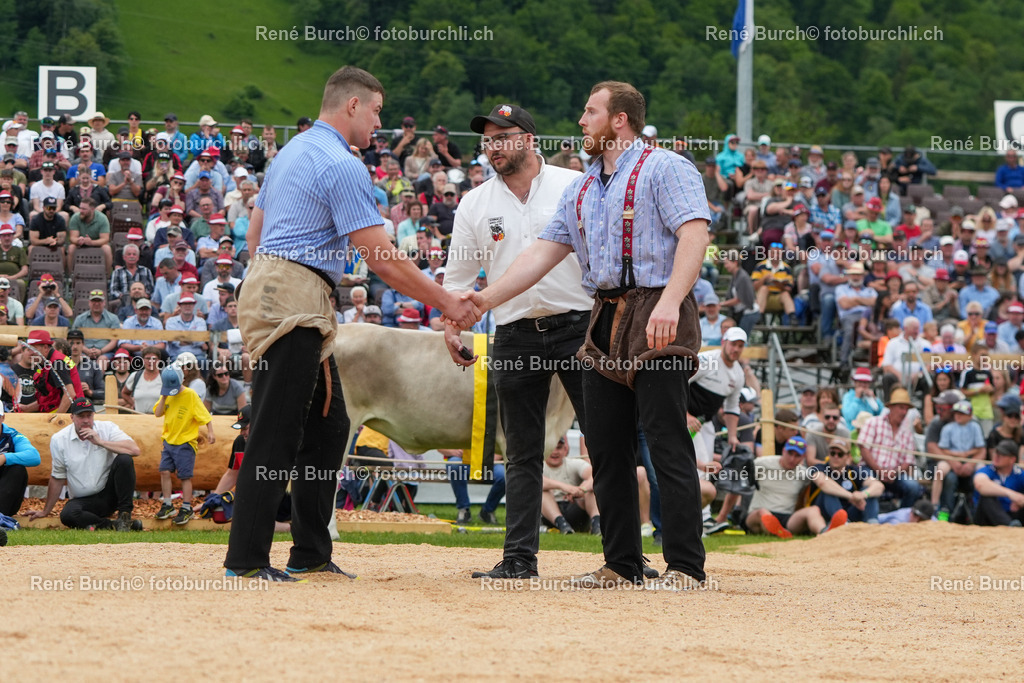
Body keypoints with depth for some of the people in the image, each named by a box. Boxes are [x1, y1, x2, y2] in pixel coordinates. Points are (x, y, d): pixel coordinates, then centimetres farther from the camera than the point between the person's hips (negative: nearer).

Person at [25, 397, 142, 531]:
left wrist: (100, 442, -22)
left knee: (124, 459, -25)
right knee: (67, 515, -34)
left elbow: (135, 450, -18)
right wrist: (45, 512, 10)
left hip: (109, 493, 0)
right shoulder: (58, 440, -1)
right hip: (82, 501, 0)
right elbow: (57, 479, 8)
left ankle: (124, 516, -20)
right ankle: (114, 525, -25)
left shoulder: (107, 428, -3)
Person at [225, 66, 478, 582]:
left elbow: (254, 234, 23)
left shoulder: (290, 152, 19)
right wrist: (446, 303, -6)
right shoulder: (342, 166, -11)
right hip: (295, 302, -10)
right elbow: (383, 261, -14)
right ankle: (246, 560, -9)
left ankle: (311, 554, 14)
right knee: (275, 436, -9)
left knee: (327, 425, 12)